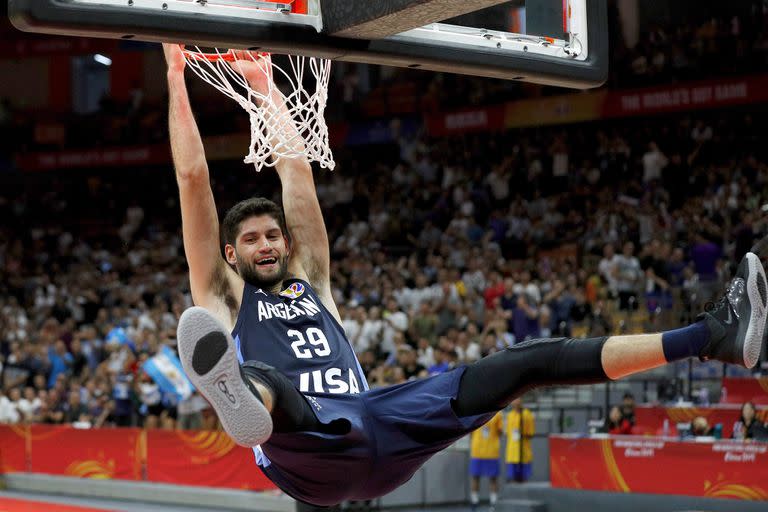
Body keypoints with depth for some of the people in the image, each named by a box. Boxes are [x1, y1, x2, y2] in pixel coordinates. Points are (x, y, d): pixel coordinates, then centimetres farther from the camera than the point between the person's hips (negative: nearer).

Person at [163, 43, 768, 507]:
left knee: (529, 360, -5)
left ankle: (712, 335, -9)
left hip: (380, 426, 5)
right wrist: (177, 78, 15)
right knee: (263, 380, -43)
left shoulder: (310, 279, 31)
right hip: (309, 447, -5)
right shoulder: (223, 295, 18)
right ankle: (242, 403, -85)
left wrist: (264, 86, 37)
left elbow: (297, 169, 33)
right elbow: (193, 176, 13)